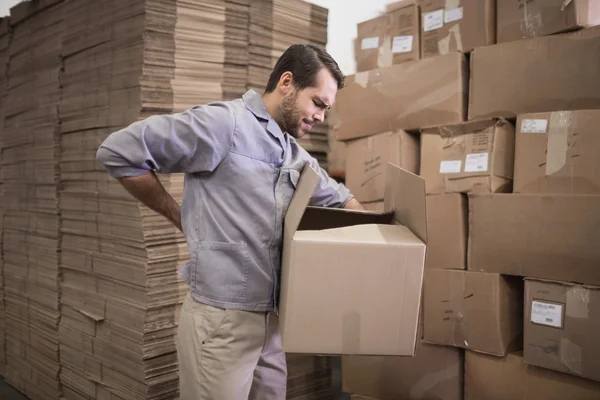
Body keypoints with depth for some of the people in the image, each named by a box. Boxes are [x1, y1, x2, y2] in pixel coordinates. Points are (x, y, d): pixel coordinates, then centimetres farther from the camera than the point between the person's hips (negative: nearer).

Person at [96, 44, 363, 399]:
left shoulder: (297, 157, 12)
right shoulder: (224, 122, -13)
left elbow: (339, 198, 27)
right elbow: (118, 152, -14)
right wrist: (180, 216, -9)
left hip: (271, 318, 8)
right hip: (220, 319, -8)